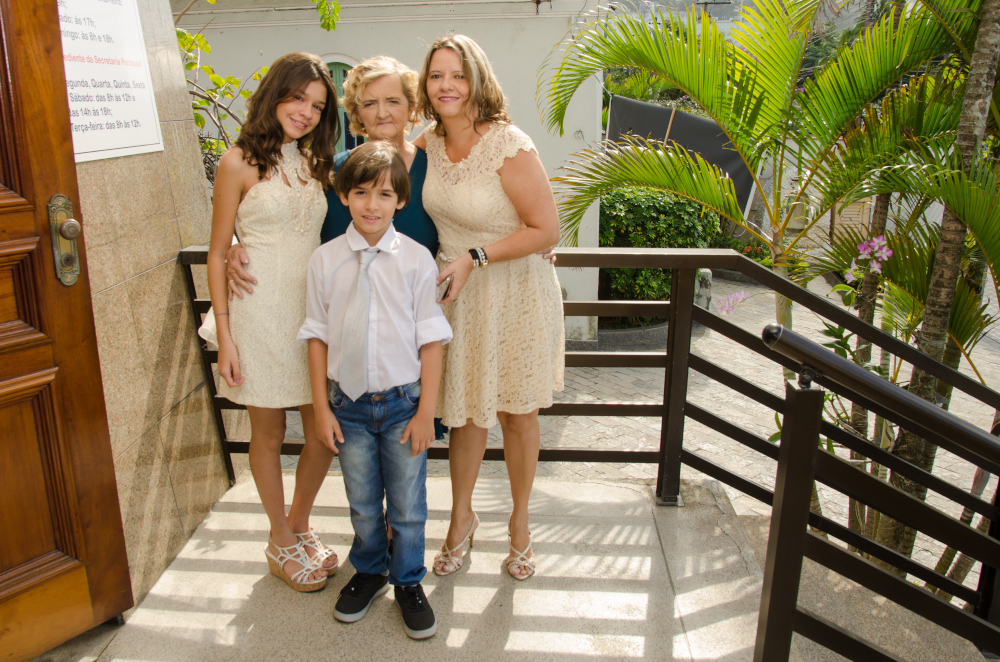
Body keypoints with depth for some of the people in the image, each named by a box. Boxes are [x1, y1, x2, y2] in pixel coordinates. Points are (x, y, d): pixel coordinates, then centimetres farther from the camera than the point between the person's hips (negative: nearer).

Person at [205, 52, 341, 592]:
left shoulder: (316, 165, 11)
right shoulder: (240, 164, -4)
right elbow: (217, 253, -4)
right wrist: (224, 335, -9)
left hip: (312, 308, 5)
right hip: (260, 309, -5)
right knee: (269, 432, 8)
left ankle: (300, 524, 31)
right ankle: (281, 541, 27)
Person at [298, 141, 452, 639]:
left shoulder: (416, 260, -9)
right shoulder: (325, 260, -4)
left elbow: (430, 340, -7)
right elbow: (318, 337, 1)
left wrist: (426, 411, -8)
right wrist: (321, 407, 0)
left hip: (403, 401, -1)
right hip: (348, 403, 2)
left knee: (408, 507, 12)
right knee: (362, 504, 18)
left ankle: (408, 583, 36)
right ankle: (369, 571, 44)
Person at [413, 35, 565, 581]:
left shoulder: (510, 146, -21)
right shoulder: (429, 142, -2)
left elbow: (547, 229, -18)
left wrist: (473, 258, -20)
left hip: (514, 294, -4)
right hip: (457, 292, 5)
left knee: (517, 413, 10)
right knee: (465, 411, 13)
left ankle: (519, 522, 33)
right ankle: (462, 516, 36)